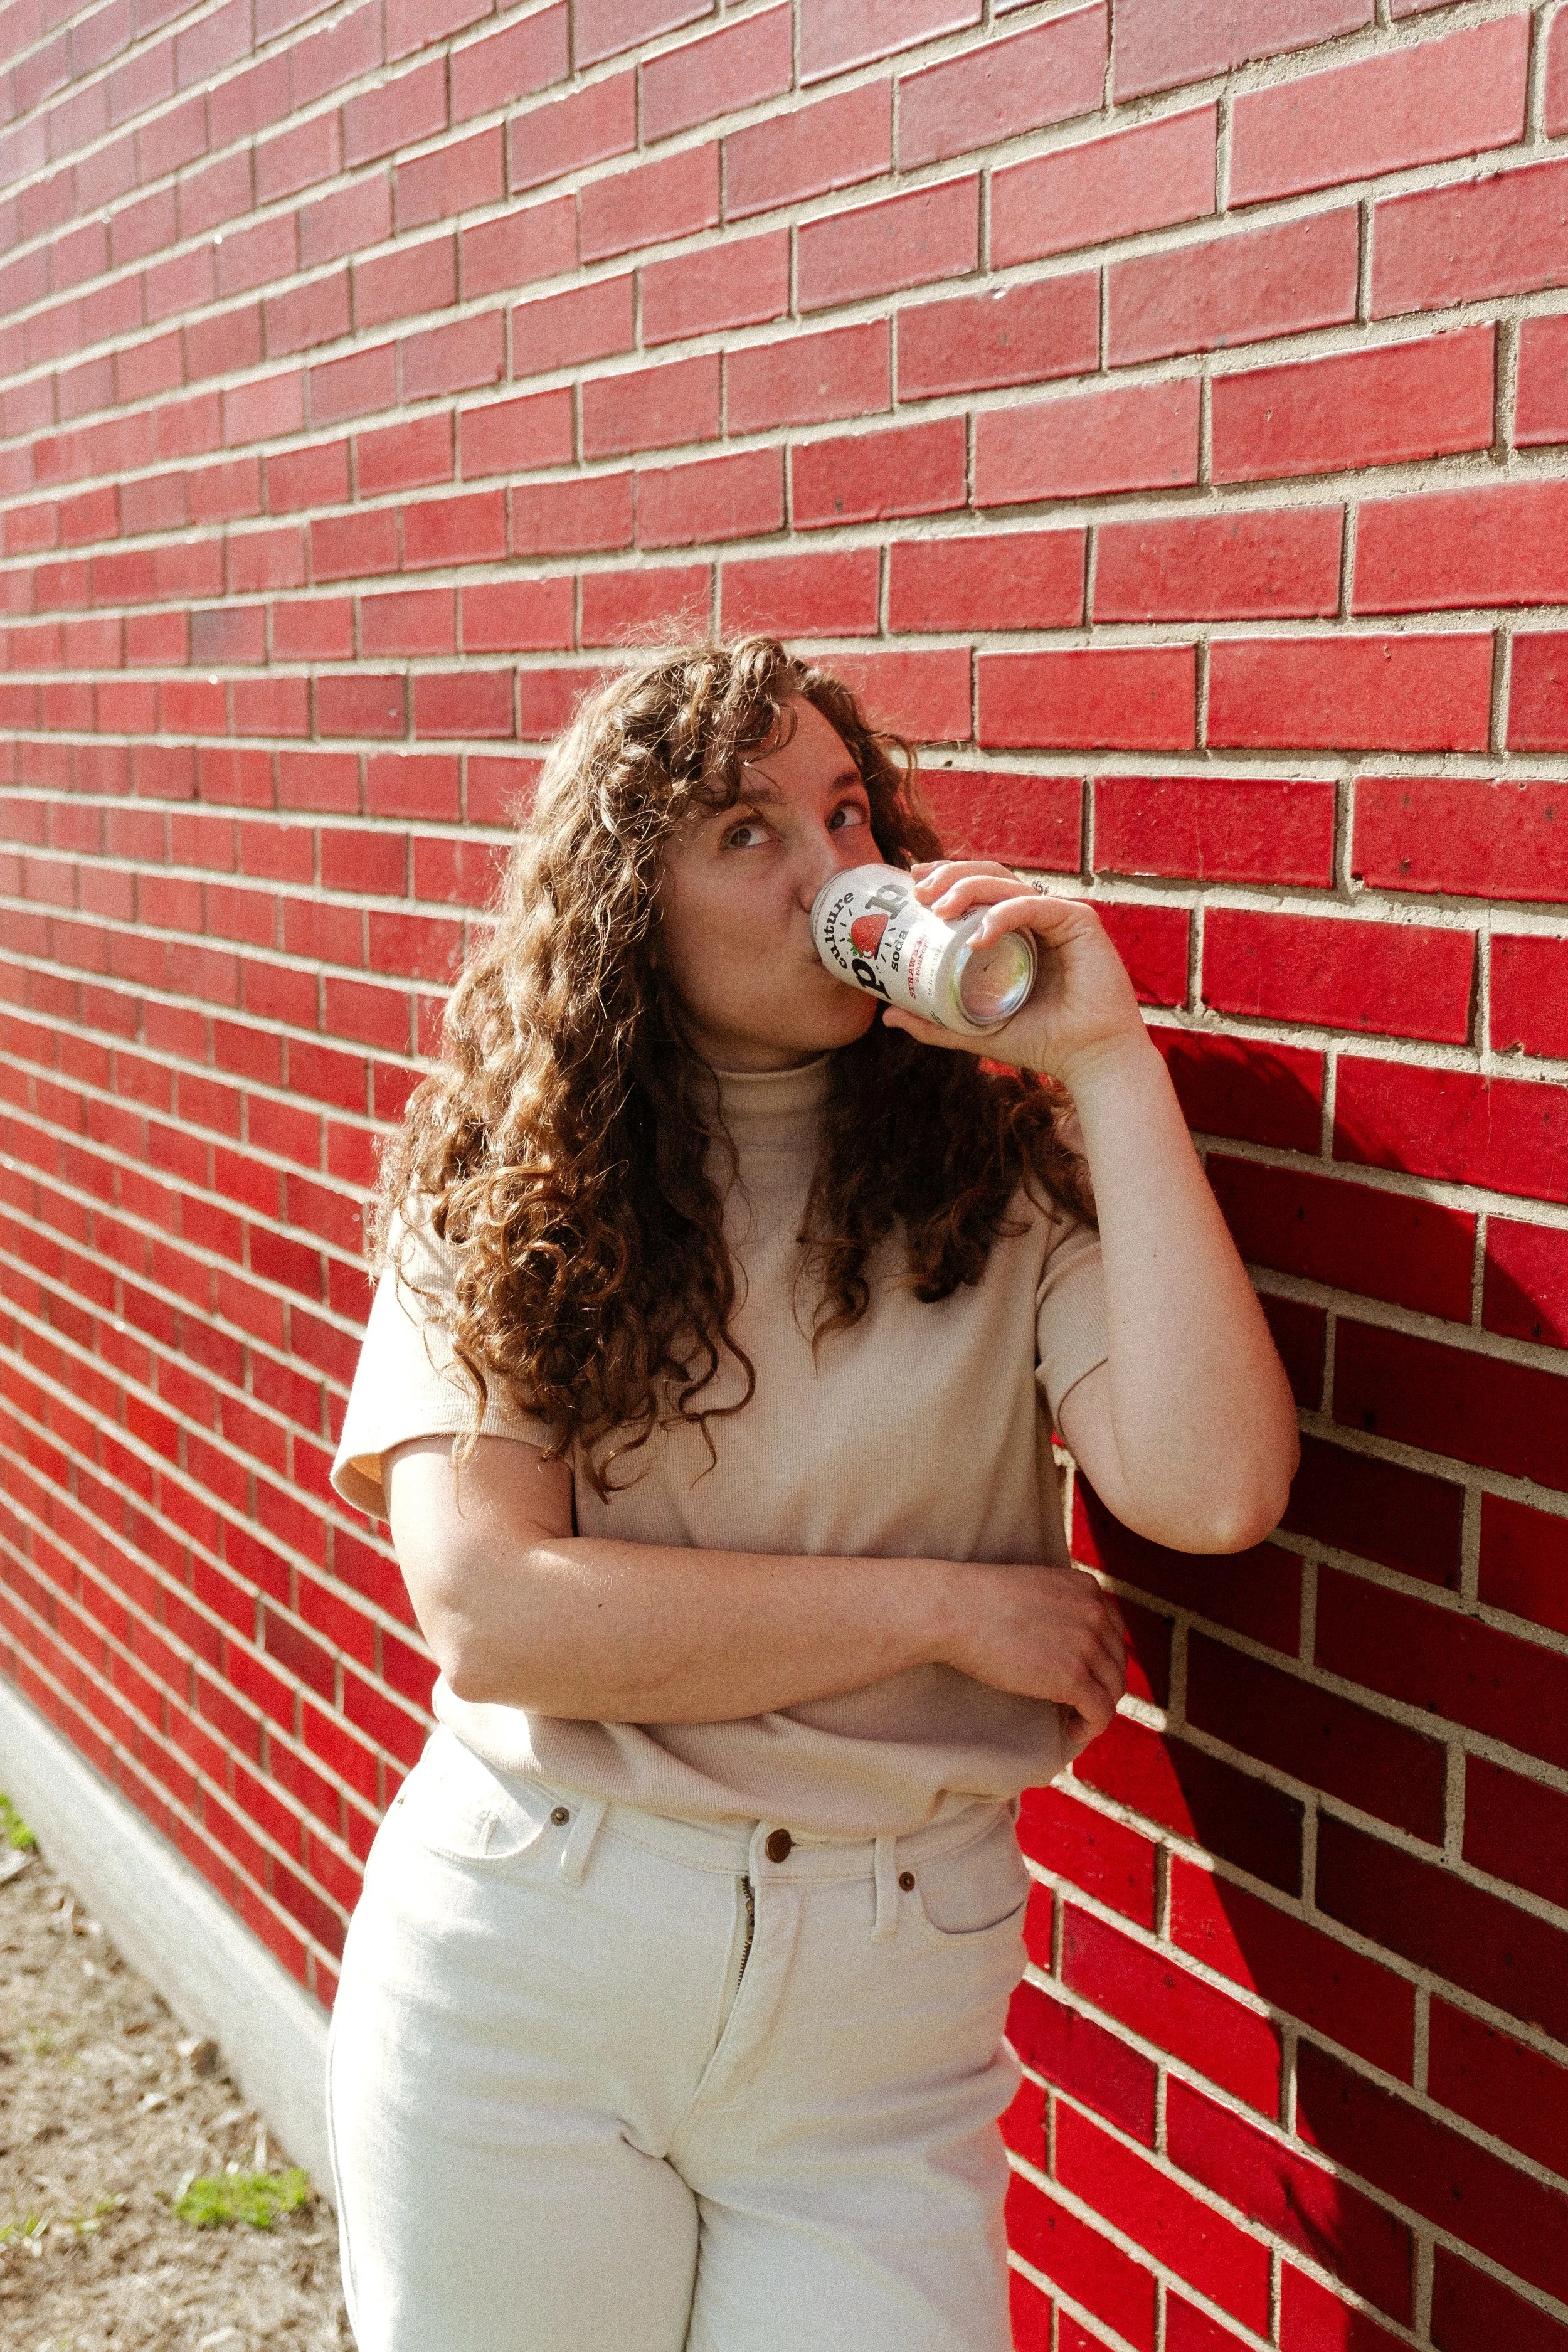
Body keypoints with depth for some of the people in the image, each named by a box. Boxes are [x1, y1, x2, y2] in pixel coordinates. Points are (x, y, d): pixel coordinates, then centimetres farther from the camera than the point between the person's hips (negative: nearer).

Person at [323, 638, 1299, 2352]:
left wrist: (1109, 1061, -17)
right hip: (513, 1969, 0)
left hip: (882, 2017, 1)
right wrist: (944, 1603, -14)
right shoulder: (502, 1189, -5)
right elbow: (485, 1610, -16)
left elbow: (1212, 1494, -19)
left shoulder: (1003, 1170, -3)